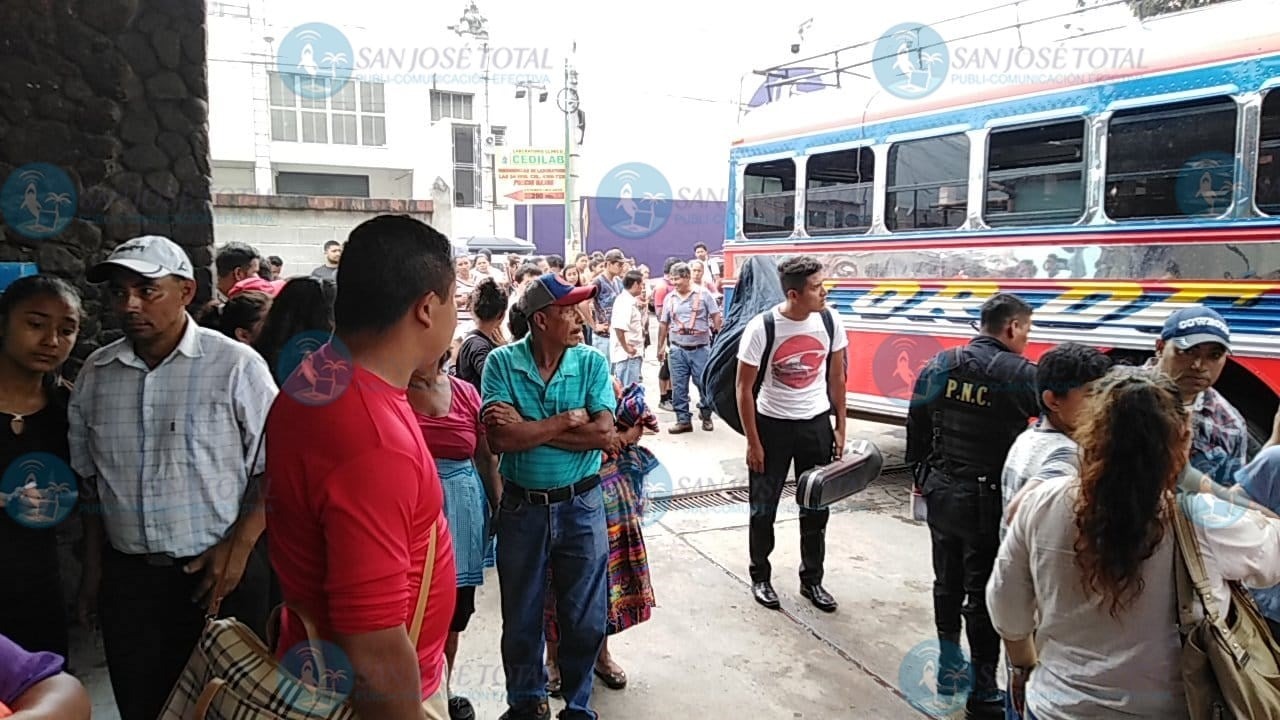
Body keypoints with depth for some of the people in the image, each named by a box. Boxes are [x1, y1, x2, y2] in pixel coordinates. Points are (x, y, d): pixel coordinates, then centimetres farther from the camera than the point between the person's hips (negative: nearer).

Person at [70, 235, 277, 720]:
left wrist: (238, 548, -13)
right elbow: (88, 480, 14)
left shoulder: (236, 365, -11)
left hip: (220, 572, -4)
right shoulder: (95, 374, 5)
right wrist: (92, 567, 14)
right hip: (126, 576, 4)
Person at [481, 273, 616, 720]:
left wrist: (529, 429, -18)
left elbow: (604, 434, -16)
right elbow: (500, 440, -20)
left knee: (584, 617, 12)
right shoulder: (502, 362, -10)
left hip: (581, 505, 1)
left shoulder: (592, 363, -6)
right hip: (522, 507, 0)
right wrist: (567, 421, -16)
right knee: (521, 616, 17)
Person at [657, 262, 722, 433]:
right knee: (678, 386, 3)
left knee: (704, 383, 4)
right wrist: (661, 346, 12)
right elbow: (663, 324, 13)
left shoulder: (703, 294, -3)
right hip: (677, 349, 3)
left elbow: (717, 318, -2)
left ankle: (706, 416, 24)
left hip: (701, 348, -3)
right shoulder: (669, 298, 7)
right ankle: (683, 420, 12)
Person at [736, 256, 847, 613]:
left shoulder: (830, 321, -9)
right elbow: (744, 388, -12)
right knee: (764, 509, 9)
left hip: (817, 423, 3)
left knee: (817, 508, 13)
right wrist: (753, 442, -11)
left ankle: (812, 580, 30)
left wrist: (840, 428, 5)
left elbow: (836, 377, 4)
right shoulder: (761, 328, -20)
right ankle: (760, 578, 29)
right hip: (772, 424, -3)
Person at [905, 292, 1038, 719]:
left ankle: (949, 661, 37)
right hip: (987, 501, -5)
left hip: (941, 493, 6)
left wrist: (921, 476, 20)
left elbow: (916, 426, 9)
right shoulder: (1021, 375, -15)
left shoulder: (937, 366, 2)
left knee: (947, 581, 21)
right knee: (983, 594, 5)